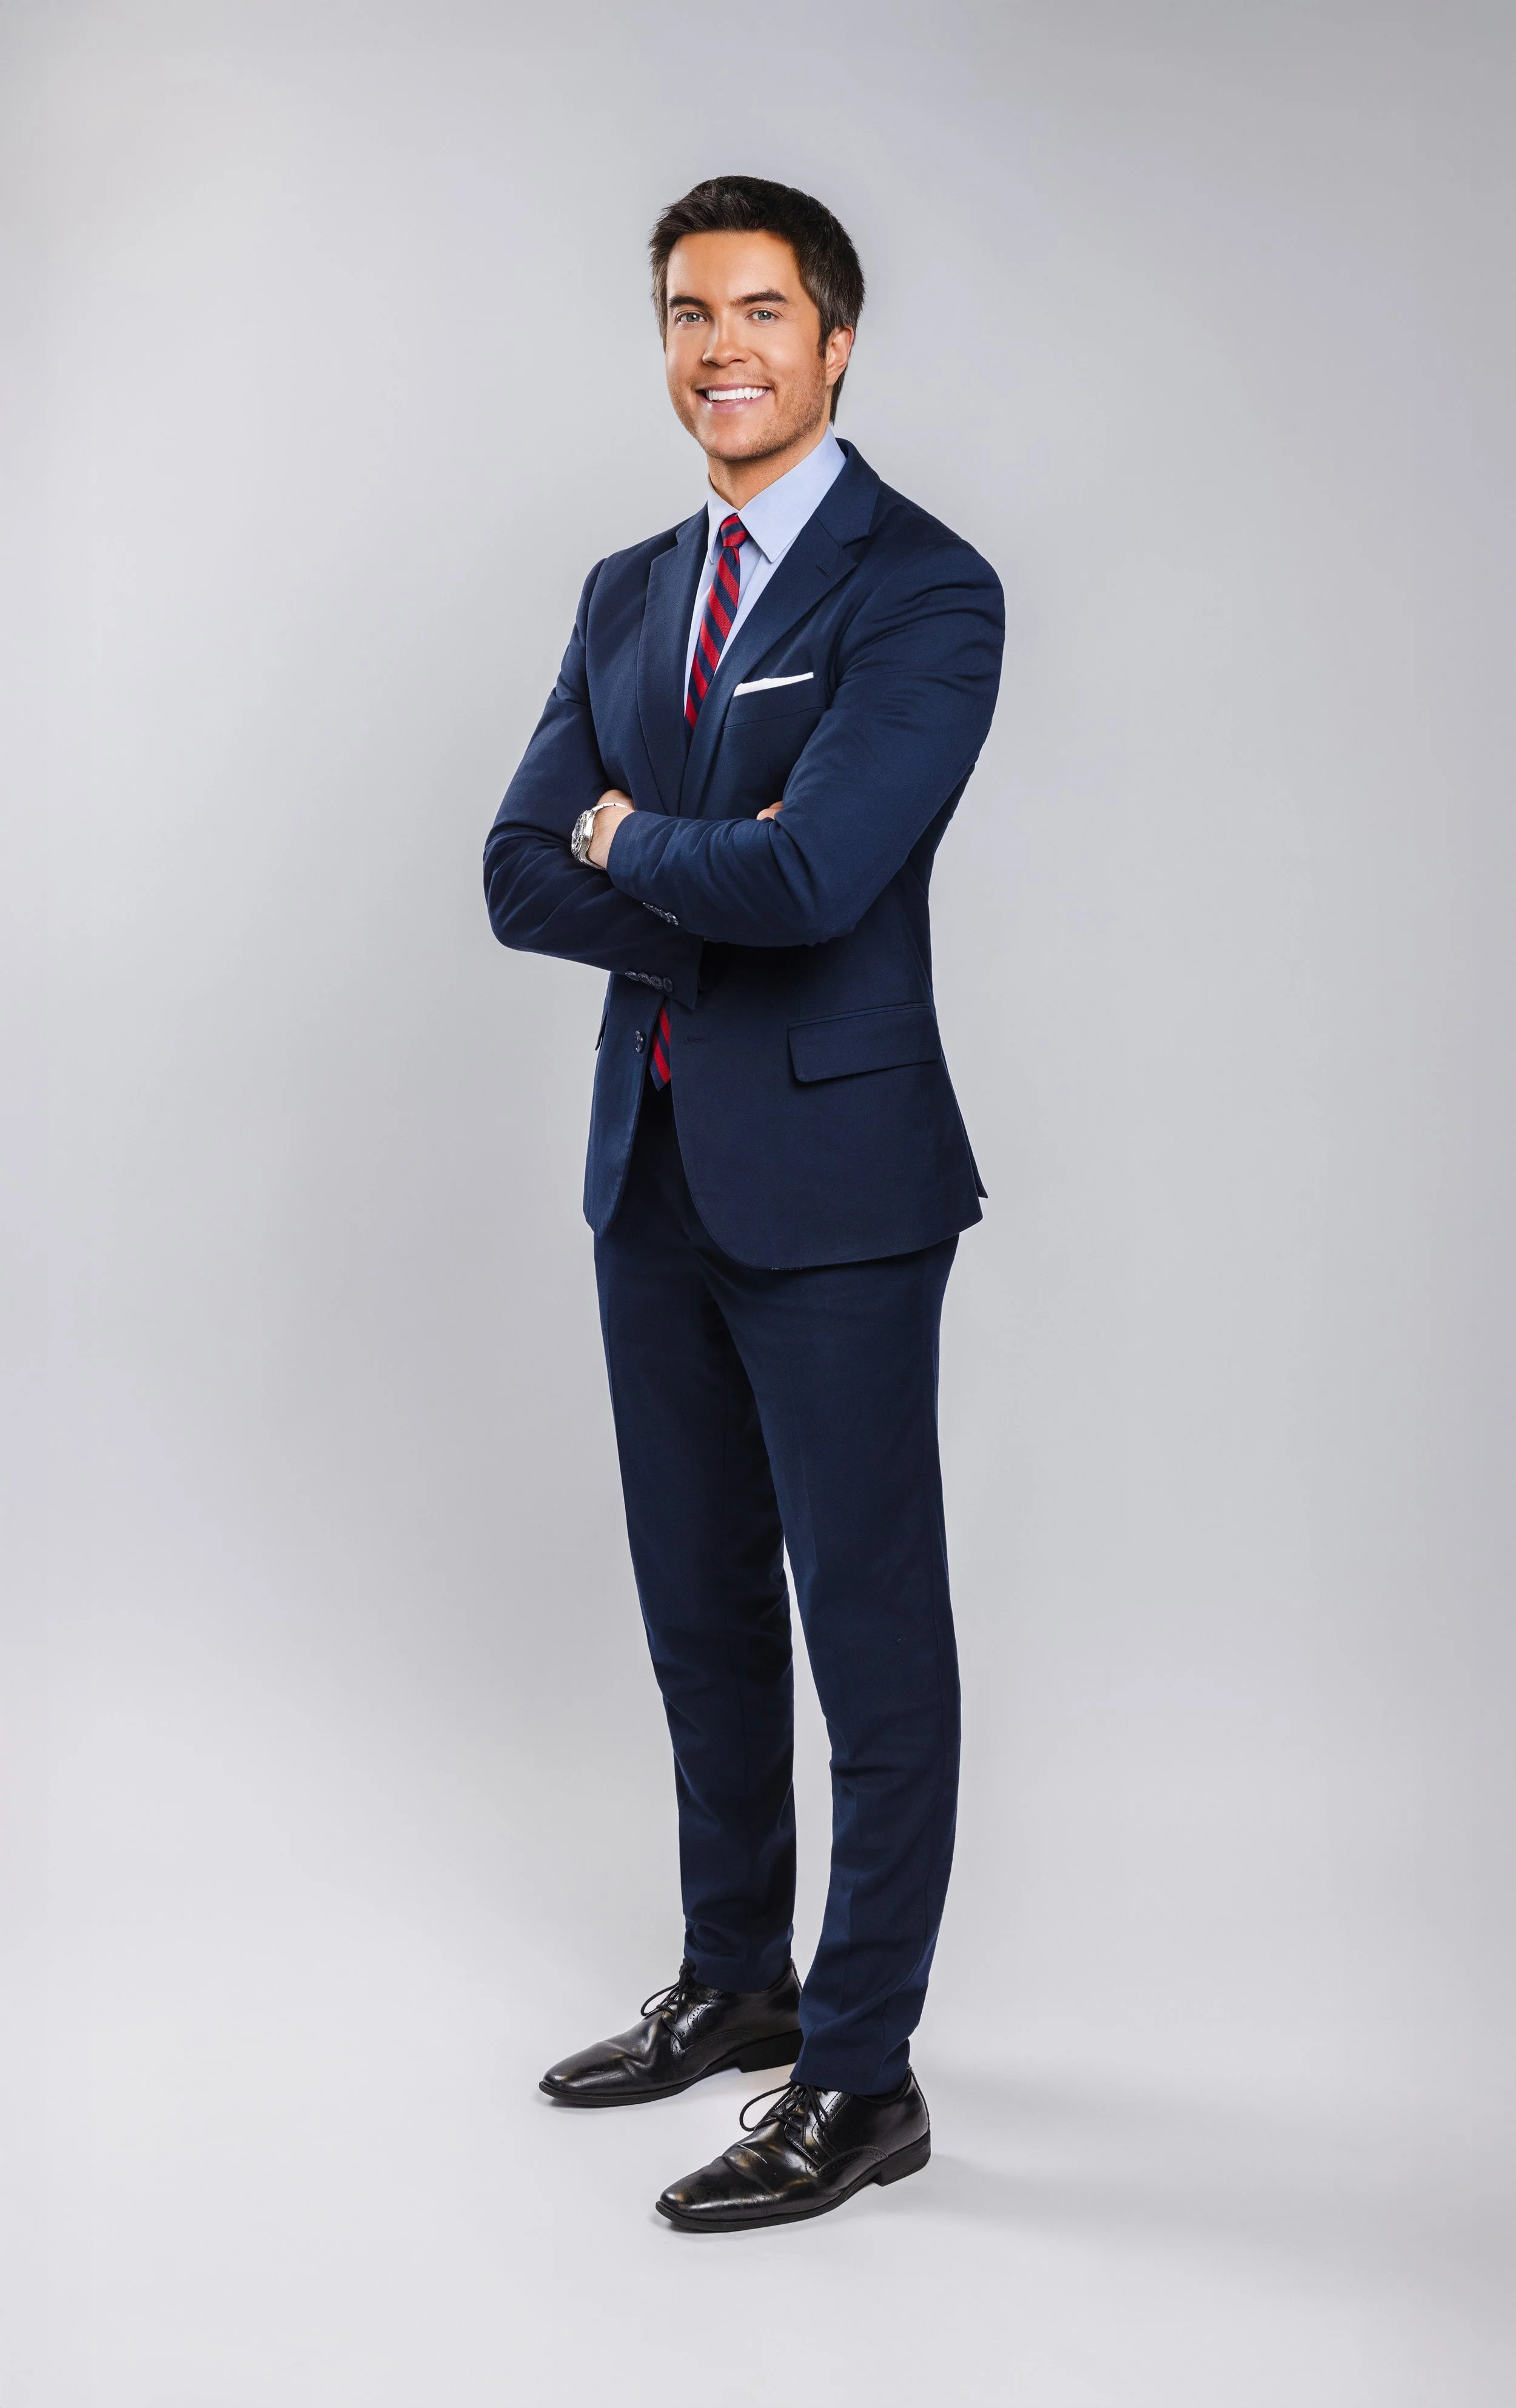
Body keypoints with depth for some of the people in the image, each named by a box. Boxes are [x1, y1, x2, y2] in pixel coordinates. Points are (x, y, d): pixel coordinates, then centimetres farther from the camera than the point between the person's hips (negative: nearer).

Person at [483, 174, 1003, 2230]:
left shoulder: (925, 591, -11)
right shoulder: (630, 595, 12)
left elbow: (814, 877, -24)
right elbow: (524, 877, 4)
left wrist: (629, 841, -6)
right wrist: (724, 888, -12)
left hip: (832, 1176, -7)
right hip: (655, 1170, 7)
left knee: (870, 1626, 2)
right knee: (701, 1609, 17)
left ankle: (862, 2077, 13)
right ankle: (735, 1979, 34)